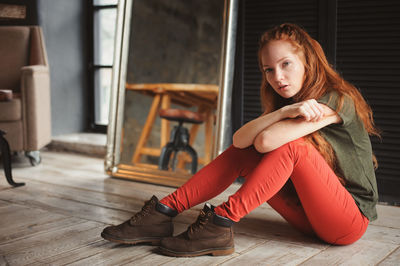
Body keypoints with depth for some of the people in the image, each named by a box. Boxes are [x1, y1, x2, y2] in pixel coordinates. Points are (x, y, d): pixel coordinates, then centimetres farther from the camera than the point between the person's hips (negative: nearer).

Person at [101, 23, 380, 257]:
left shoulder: (339, 99, -17)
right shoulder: (285, 104, 8)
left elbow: (267, 141, -29)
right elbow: (240, 139, -13)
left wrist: (284, 119, -10)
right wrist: (284, 112, -23)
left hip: (352, 218, -6)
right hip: (309, 214, 6)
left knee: (291, 146, -28)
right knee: (242, 152, -7)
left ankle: (221, 223, -28)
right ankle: (163, 213, -15)